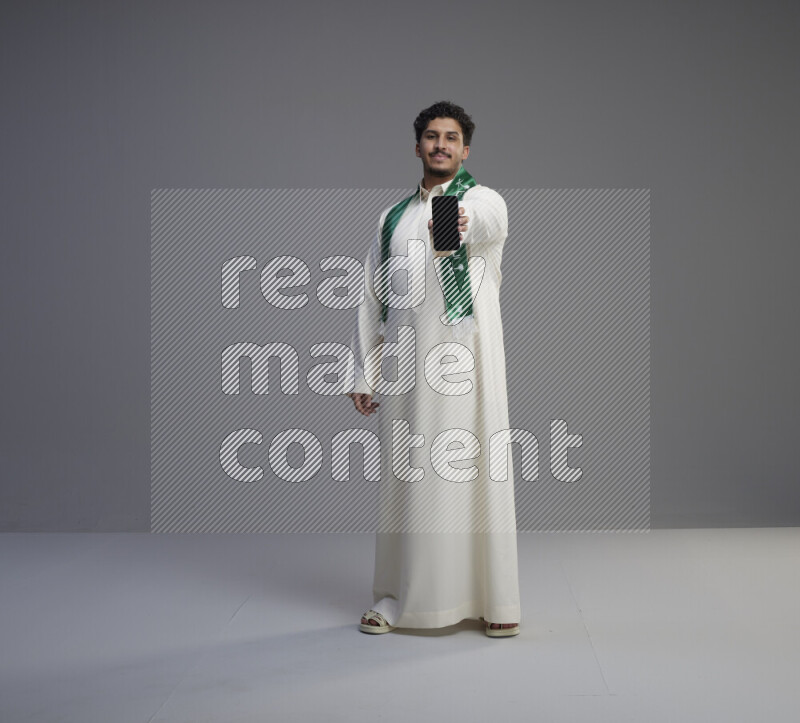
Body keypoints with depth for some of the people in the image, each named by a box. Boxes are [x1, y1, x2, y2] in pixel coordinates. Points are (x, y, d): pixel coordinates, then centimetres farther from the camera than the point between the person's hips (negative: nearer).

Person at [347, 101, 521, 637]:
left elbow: (486, 221, -26)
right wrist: (364, 374, 9)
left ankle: (496, 600, 8)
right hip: (406, 364, 4)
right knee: (406, 477, 7)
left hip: (467, 359, -4)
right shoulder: (393, 219, 16)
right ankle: (398, 598, 18)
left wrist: (456, 226, -51)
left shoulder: (485, 201, 1)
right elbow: (372, 299, 15)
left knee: (476, 474, -3)